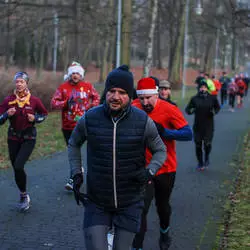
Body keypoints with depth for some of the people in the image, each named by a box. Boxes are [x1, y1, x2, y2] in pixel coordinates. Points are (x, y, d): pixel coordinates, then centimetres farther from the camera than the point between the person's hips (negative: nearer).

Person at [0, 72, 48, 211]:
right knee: (16, 168, 8)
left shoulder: (34, 100, -7)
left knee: (18, 166, -19)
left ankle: (24, 195, 1)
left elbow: (44, 114, 9)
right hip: (13, 138, 3)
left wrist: (35, 118, -10)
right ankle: (24, 196, 30)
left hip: (29, 138, -3)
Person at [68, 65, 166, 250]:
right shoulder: (89, 119, -8)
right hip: (96, 202, 0)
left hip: (130, 203, 0)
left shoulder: (143, 122, -10)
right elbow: (74, 144, 11)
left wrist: (150, 171, -14)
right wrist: (76, 174, 1)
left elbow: (160, 151, 5)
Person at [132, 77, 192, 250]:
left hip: (166, 168, 0)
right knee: (141, 208, -10)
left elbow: (188, 134, -19)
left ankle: (165, 232, 49)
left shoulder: (169, 110, -16)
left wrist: (163, 131, -29)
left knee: (162, 205, 21)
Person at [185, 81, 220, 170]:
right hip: (197, 126, 1)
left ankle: (207, 158, 22)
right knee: (198, 145, 5)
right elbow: (187, 108, 4)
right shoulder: (194, 99, -1)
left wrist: (214, 112, -8)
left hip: (209, 126, -1)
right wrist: (190, 111, -19)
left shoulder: (212, 98, 0)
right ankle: (200, 163, 25)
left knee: (207, 144, -11)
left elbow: (217, 107, 13)